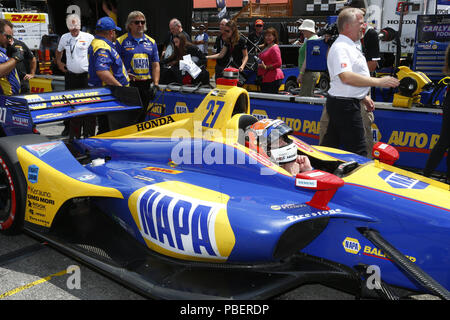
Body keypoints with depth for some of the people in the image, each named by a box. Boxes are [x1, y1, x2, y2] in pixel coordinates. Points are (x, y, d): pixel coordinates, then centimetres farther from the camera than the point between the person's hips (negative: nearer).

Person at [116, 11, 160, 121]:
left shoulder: (151, 42, 14)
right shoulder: (121, 41, 2)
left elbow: (156, 66, 11)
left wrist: (156, 84, 1)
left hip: (146, 85, 4)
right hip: (128, 84, -3)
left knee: (142, 116, 11)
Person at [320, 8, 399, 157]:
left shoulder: (351, 46, 18)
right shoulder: (340, 47, -16)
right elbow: (346, 77, -29)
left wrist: (363, 97, 20)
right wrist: (378, 81, -25)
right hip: (344, 105, -11)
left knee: (330, 144, 16)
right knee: (358, 151, -8)